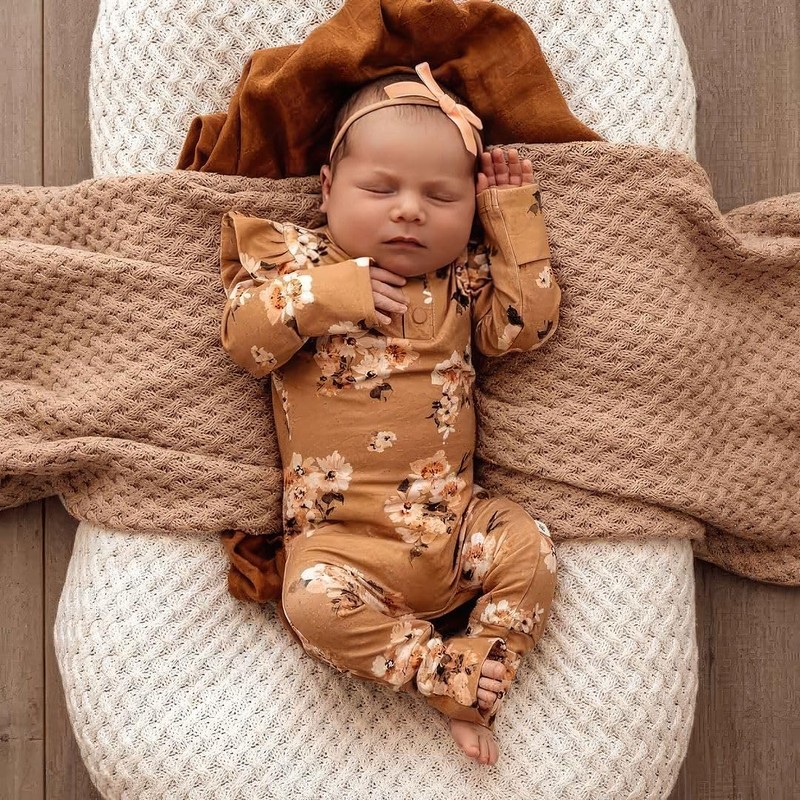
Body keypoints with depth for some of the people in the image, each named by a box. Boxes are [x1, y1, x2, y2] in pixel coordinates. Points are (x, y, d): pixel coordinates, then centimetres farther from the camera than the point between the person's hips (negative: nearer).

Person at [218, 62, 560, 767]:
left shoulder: (463, 279, 11)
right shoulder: (303, 262, 3)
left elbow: (530, 323, 1)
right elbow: (243, 340, -7)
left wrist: (514, 211, 4)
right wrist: (330, 293, -18)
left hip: (454, 521, 3)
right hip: (341, 533, -2)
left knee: (530, 548, -18)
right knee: (314, 600, -28)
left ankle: (471, 685, -8)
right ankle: (445, 673, -12)